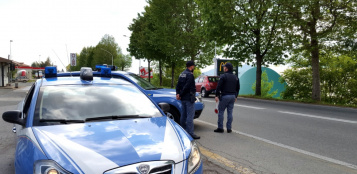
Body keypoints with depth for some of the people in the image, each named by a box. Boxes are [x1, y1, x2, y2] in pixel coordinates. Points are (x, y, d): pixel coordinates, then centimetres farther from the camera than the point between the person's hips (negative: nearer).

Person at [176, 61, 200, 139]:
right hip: (189, 98, -9)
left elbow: (178, 85, 10)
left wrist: (178, 93, 0)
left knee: (184, 115, 17)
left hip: (183, 98, 9)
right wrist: (180, 95, -12)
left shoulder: (182, 74, 13)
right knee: (190, 116, -7)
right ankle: (190, 133, -6)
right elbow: (187, 87, -20)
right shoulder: (190, 74, -15)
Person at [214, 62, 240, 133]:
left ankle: (220, 128, 4)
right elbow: (238, 88, 16)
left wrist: (217, 95, -6)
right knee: (230, 112, 9)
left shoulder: (223, 76, -10)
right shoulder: (235, 77, 11)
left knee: (221, 111, 2)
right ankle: (229, 128, 12)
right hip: (232, 96, 6)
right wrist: (235, 96, 23)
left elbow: (219, 87, -13)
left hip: (225, 96, -6)